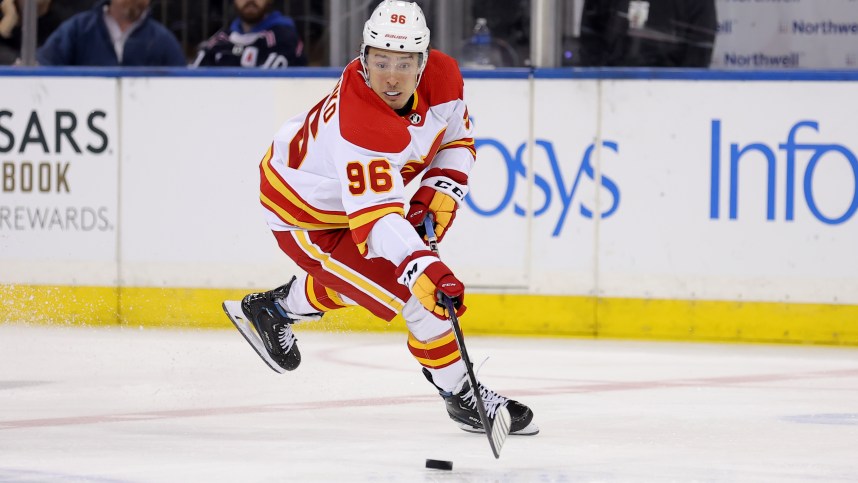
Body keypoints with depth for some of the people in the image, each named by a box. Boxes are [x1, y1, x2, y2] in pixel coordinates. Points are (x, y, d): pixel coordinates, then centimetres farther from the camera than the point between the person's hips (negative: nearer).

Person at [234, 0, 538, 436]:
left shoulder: (442, 77, -18)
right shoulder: (360, 126, -42)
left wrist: (441, 190, -14)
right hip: (307, 216, -8)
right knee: (423, 295, -14)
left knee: (356, 277, 34)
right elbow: (375, 218, -48)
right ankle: (463, 398, 3)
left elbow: (456, 137, 3)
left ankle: (274, 308, 57)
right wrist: (425, 270, -59)